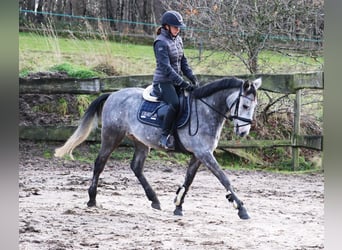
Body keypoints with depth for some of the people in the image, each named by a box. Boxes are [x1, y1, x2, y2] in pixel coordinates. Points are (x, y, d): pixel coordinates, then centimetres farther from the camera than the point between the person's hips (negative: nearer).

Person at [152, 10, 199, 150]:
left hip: (176, 80, 9)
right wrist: (183, 84, -26)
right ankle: (165, 137, -25)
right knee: (175, 103, -33)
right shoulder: (161, 42, -15)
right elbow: (166, 68, -22)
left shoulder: (178, 39, 12)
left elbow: (183, 62, 17)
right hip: (163, 82, -9)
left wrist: (192, 78, 2)